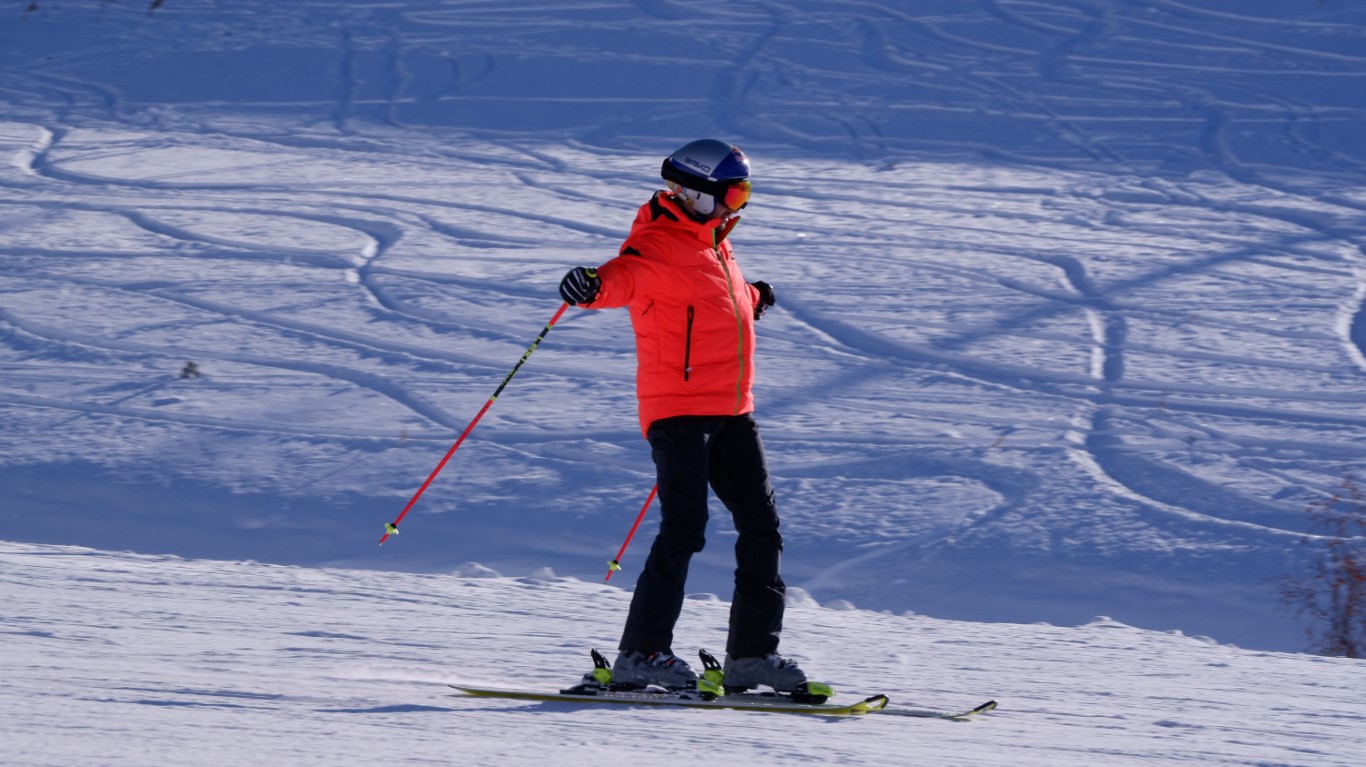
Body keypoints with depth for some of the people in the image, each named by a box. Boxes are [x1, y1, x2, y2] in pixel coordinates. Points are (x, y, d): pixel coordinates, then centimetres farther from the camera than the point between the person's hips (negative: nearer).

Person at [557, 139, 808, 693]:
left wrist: (750, 299, 60)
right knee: (684, 528, -15)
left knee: (761, 525, 8)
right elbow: (625, 277, -31)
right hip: (679, 409, -9)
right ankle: (640, 653, -12)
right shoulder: (659, 247, -11)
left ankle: (752, 652, 15)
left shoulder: (713, 246, 18)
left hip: (731, 412, 9)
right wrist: (592, 286, -55)